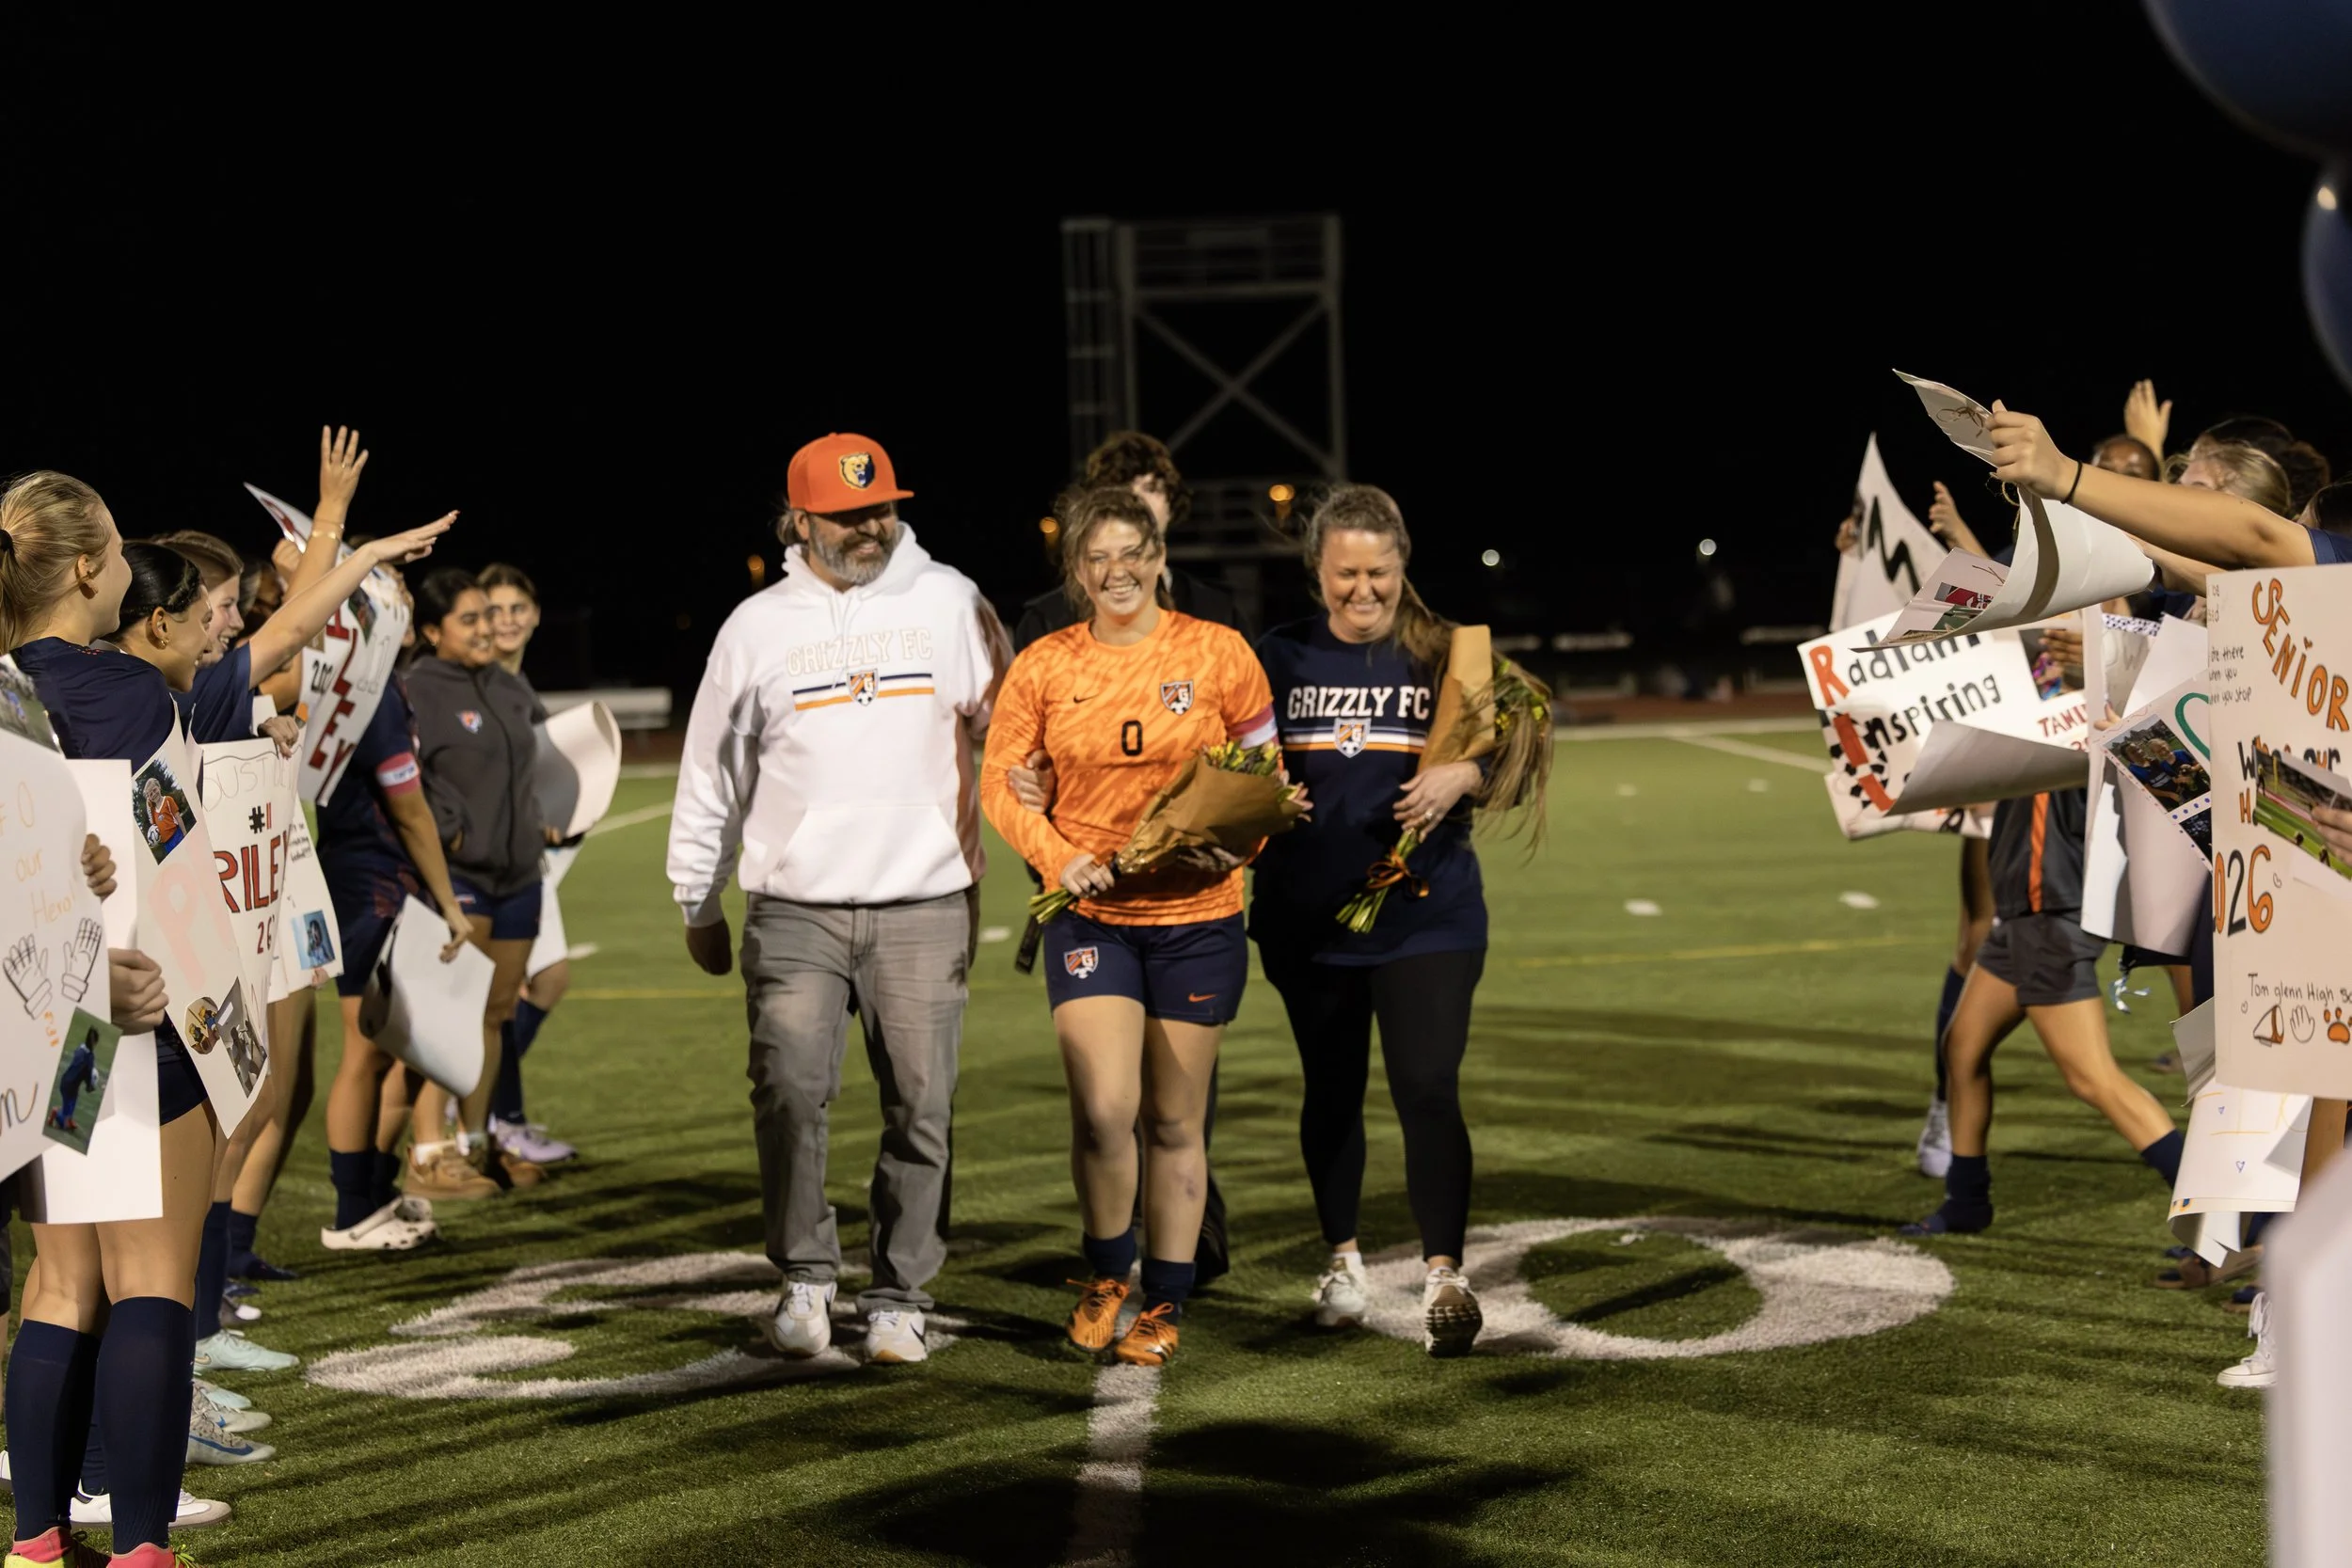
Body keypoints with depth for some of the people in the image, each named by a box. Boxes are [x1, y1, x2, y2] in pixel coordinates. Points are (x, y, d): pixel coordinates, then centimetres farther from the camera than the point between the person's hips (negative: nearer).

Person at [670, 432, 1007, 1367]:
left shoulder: (949, 604, 7)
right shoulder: (757, 626, 8)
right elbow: (710, 776, 14)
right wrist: (698, 906, 17)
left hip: (924, 908, 0)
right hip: (796, 911, 0)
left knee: (921, 1107, 1)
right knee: (789, 1089, -15)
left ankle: (897, 1296, 13)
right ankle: (806, 1275, 1)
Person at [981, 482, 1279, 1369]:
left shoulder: (1217, 653, -2)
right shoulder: (1043, 667, 0)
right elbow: (1000, 782, 3)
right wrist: (1058, 856, -13)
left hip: (1196, 914, 0)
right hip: (1090, 916, 0)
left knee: (1174, 1122, 8)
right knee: (1104, 1110, -13)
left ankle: (1165, 1306, 23)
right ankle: (1105, 1275, 14)